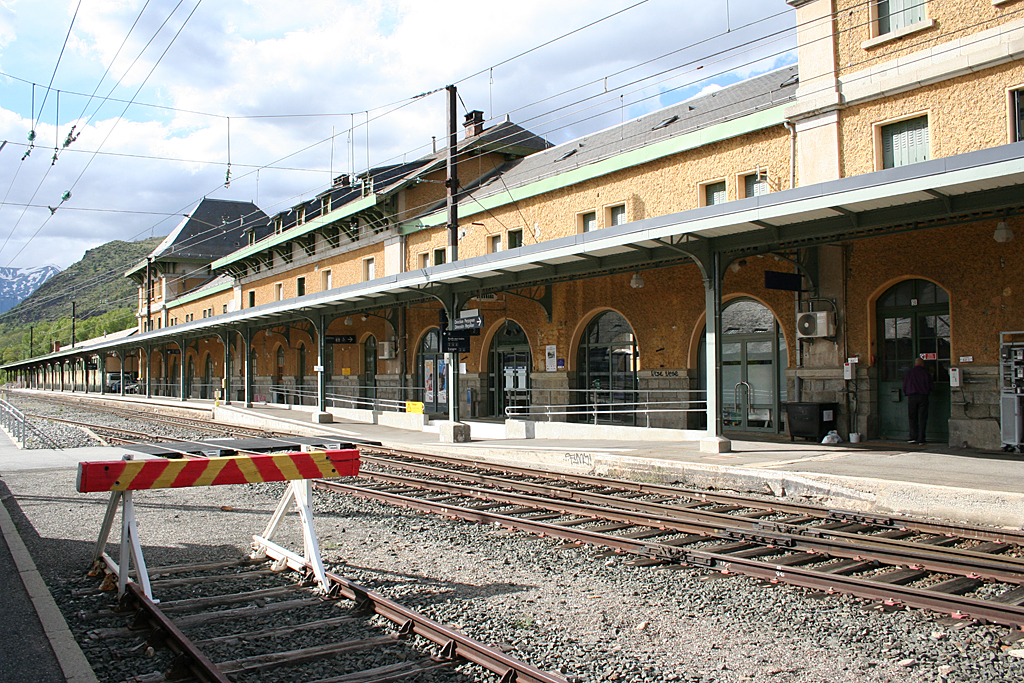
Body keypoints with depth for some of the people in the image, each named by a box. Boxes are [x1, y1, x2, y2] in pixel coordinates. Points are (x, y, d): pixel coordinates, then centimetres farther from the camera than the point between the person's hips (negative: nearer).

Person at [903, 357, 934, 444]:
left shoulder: (909, 372, 4)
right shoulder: (926, 373, 2)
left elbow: (904, 386, 5)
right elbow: (931, 386, 5)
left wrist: (907, 393, 20)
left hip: (912, 397, 0)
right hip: (923, 397, 0)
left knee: (912, 418, 7)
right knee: (922, 418, 3)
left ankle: (913, 436, -2)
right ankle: (921, 439, 1)